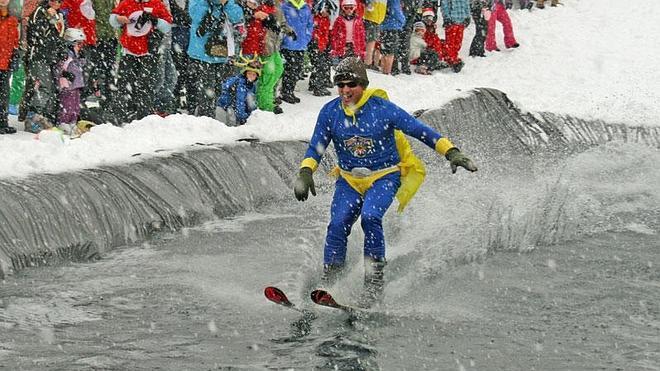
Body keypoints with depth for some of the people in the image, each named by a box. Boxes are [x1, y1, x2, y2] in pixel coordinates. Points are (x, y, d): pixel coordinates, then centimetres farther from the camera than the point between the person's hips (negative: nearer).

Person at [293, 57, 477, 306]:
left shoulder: (382, 109, -14)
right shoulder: (330, 112, -4)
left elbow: (421, 131, -10)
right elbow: (316, 148, 5)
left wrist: (451, 152, -18)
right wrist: (305, 173, -13)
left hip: (385, 176, -3)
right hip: (349, 179, 3)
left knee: (370, 217, -29)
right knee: (338, 224, -19)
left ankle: (375, 279, -18)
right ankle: (328, 281, -7)